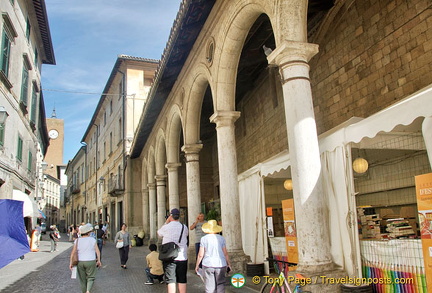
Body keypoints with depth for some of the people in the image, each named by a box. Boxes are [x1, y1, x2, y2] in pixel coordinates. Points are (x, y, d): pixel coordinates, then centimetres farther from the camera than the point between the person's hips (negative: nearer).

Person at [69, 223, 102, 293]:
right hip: (90, 262, -2)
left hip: (80, 262, 2)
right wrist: (98, 260, 4)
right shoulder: (92, 240, -7)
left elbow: (73, 252, -4)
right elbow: (97, 251, -5)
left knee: (82, 279, 16)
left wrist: (71, 263, 1)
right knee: (90, 277, 10)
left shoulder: (77, 241, -2)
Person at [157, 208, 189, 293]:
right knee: (182, 280, 10)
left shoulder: (166, 227, -8)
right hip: (182, 257, 3)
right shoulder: (184, 227, 1)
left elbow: (159, 233, 12)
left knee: (171, 281, 1)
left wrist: (166, 222, 12)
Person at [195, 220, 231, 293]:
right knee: (220, 285, 9)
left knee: (210, 287, 6)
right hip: (220, 265, 1)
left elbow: (201, 254, -2)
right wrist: (229, 264, 12)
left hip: (208, 265, -1)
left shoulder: (204, 239, -2)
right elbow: (225, 253, 1)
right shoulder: (221, 238, 1)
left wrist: (197, 265, 10)